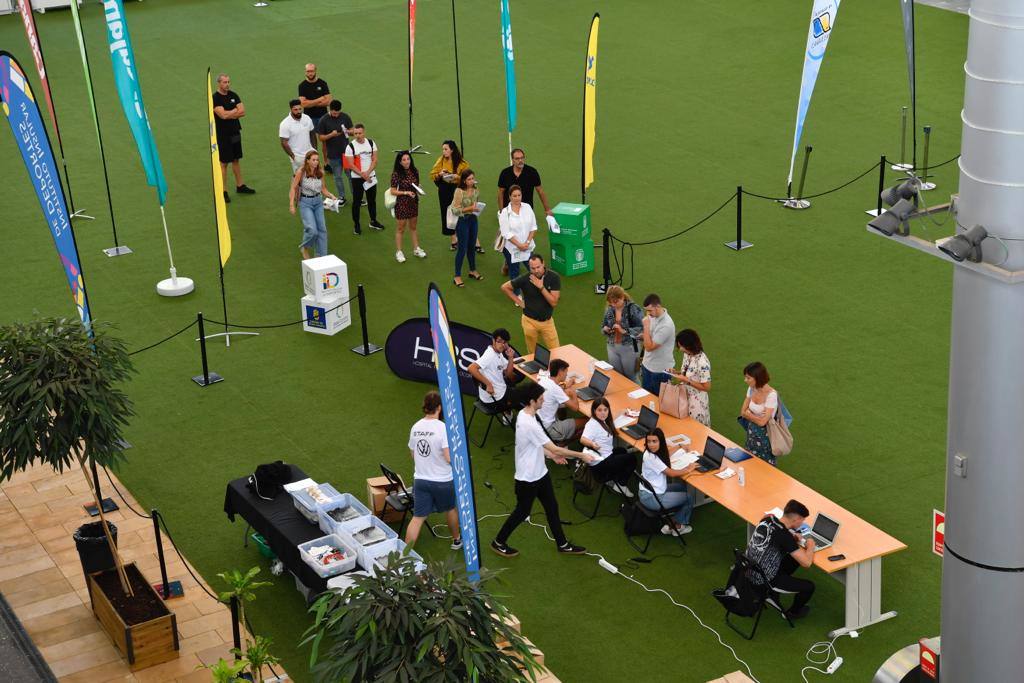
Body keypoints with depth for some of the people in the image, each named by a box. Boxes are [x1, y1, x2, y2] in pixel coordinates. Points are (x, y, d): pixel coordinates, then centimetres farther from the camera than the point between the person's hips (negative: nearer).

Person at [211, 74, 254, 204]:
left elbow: (242, 111, -2)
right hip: (223, 134, -6)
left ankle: (240, 186, 27)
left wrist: (229, 114, -16)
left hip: (235, 132, 6)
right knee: (224, 162, -2)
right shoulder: (215, 98, -14)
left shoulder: (233, 95, 6)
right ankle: (223, 191, 3)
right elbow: (223, 115, -25)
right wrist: (235, 110, -9)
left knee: (236, 159, 16)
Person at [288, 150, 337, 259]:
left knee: (322, 229, 3)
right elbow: (293, 188, -8)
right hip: (305, 202, -5)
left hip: (318, 201, 5)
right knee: (312, 230, -16)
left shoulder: (320, 172, 0)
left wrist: (330, 195, -5)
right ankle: (305, 247, 15)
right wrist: (291, 204, -13)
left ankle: (322, 256, 15)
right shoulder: (301, 172, -13)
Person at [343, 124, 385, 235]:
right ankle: (356, 224, 13)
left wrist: (368, 172, -16)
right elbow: (351, 165, -12)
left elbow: (374, 160, -2)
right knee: (356, 201, 3)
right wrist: (362, 175, -17)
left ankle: (373, 221, 29)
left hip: (371, 176, 3)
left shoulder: (371, 143, -1)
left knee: (372, 200, 14)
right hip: (357, 178, -3)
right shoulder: (350, 146, -11)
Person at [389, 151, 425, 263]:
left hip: (413, 202, 5)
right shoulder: (396, 174, -15)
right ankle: (398, 252, 15)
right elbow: (393, 191, -13)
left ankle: (416, 249, 31)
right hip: (402, 203, -5)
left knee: (413, 227, 18)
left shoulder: (414, 172, 1)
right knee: (401, 228, 4)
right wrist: (406, 192, -22)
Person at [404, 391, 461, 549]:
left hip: (420, 479, 4)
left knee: (418, 517, 6)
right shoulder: (443, 428, -20)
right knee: (450, 508, 23)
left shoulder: (415, 427, -1)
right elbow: (450, 458, -23)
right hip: (443, 481, -4)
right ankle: (456, 540, 42)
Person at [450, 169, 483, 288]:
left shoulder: (476, 190, 2)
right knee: (462, 248, -3)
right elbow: (455, 210, -17)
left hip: (473, 220, 6)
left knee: (471, 246, 19)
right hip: (462, 221, -6)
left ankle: (473, 270, 36)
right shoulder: (459, 191, -17)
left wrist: (477, 208, -2)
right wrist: (469, 208, -24)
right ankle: (457, 276, 6)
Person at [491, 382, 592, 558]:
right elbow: (555, 449, -26)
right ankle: (498, 543, 29)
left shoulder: (524, 414, -2)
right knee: (522, 512, 10)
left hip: (540, 473, 9)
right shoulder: (529, 424, -33)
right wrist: (581, 455, -18)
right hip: (527, 478, -9)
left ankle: (562, 544, 31)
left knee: (552, 507, 17)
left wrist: (552, 455, 8)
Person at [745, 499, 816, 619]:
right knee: (809, 586, 5)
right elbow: (806, 563, -24)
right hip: (764, 580, -8)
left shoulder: (767, 519, -4)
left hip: (750, 571, 8)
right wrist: (810, 546, -4)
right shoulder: (784, 536, -26)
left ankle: (771, 593, 31)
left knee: (794, 559, 25)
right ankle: (793, 612, 30)